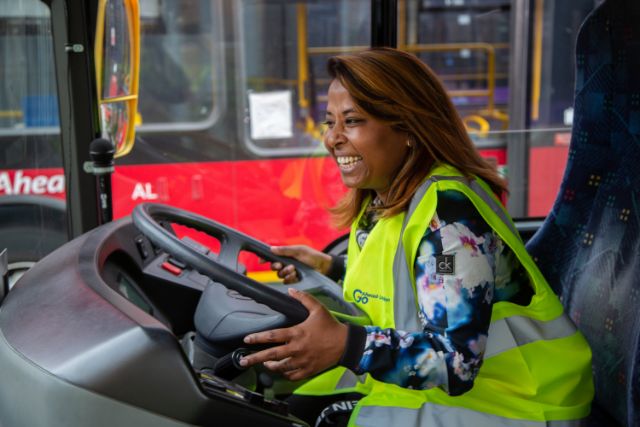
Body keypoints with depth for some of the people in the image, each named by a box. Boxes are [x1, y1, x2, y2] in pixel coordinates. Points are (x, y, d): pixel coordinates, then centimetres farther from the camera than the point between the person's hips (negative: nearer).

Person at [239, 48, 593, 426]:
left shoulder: (449, 210, -24)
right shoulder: (382, 197, 2)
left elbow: (457, 359, -30)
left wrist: (344, 345, -41)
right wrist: (330, 268, 11)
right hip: (435, 379, 8)